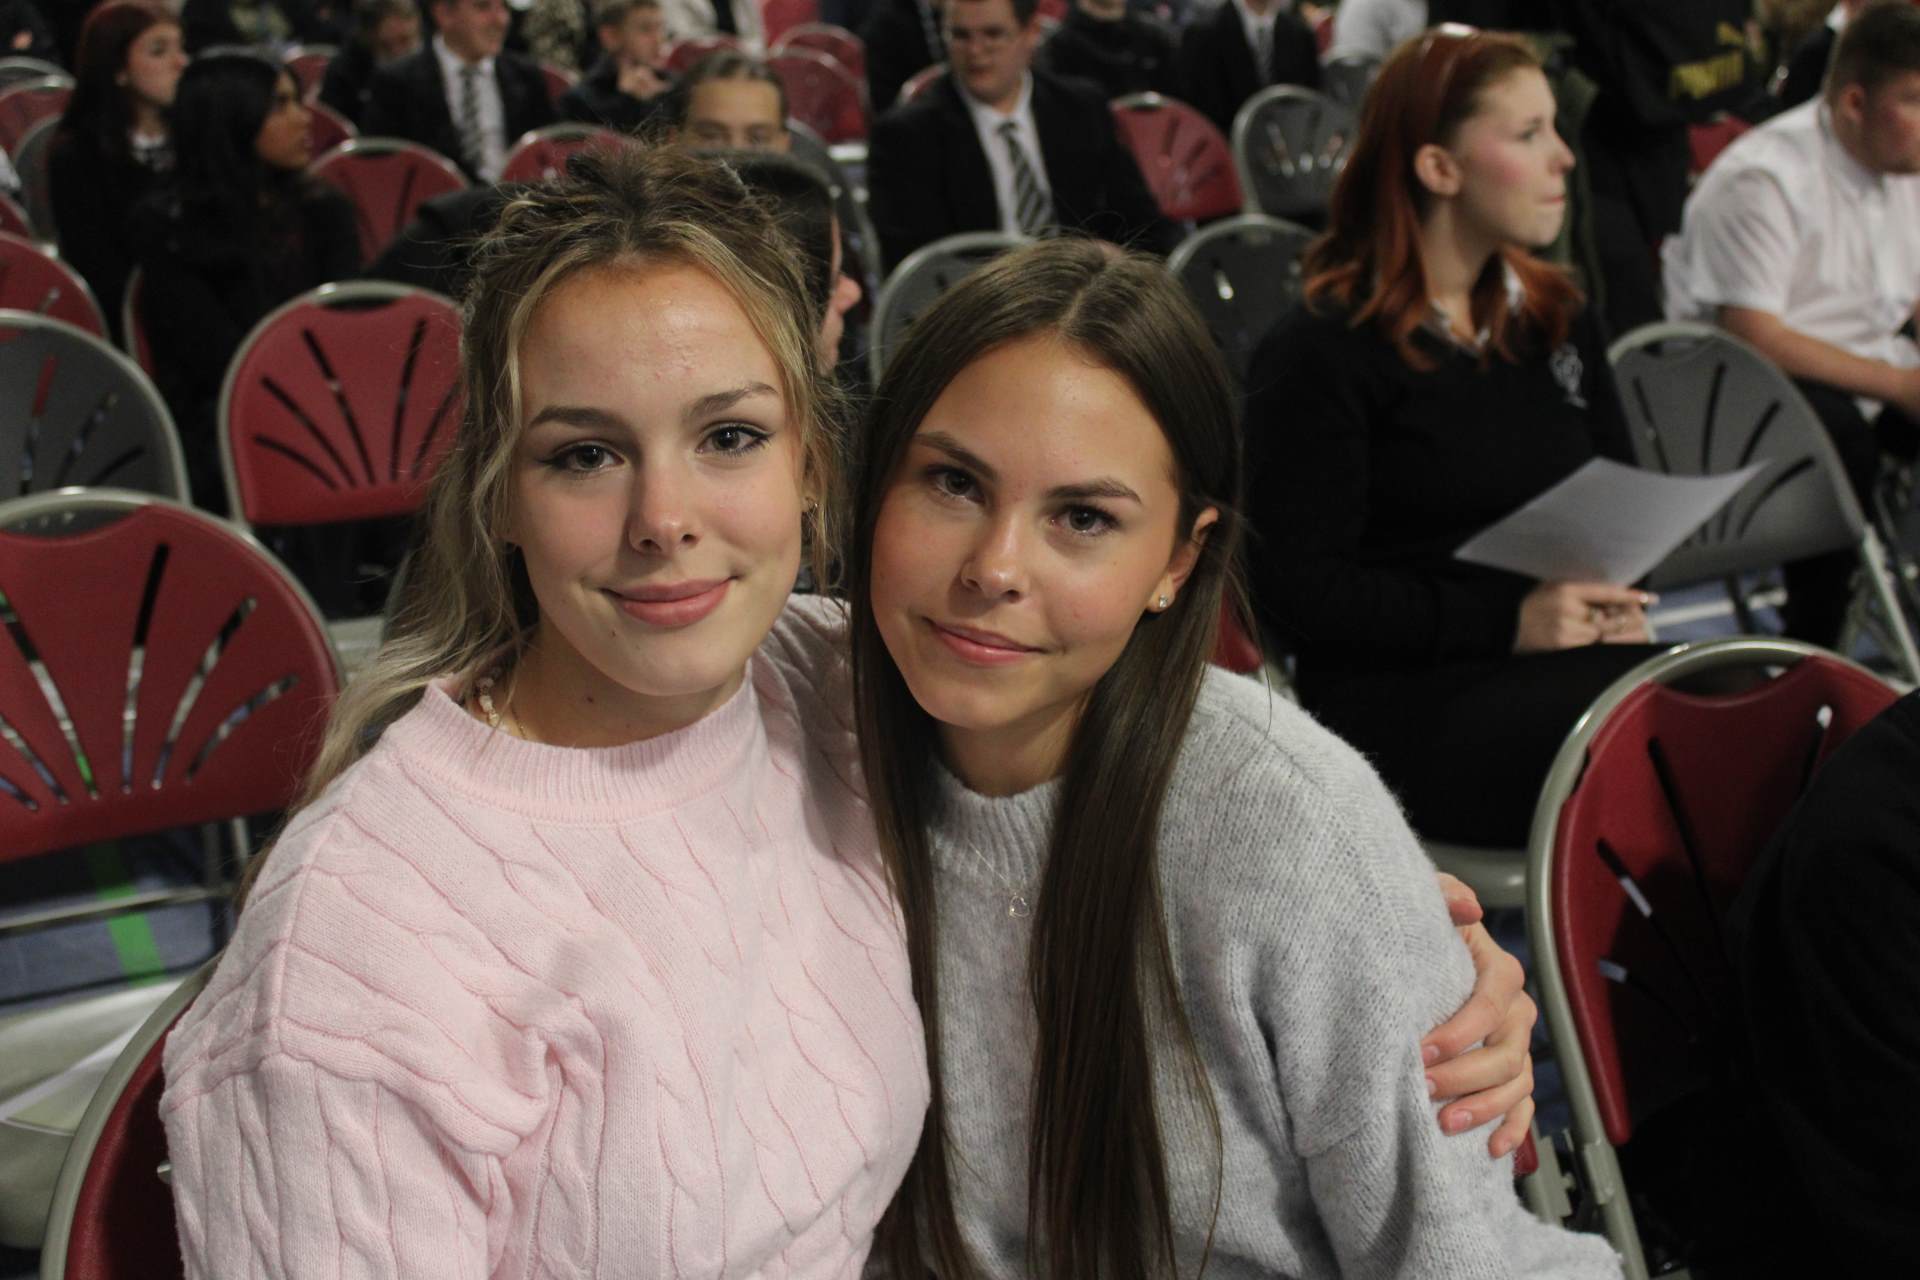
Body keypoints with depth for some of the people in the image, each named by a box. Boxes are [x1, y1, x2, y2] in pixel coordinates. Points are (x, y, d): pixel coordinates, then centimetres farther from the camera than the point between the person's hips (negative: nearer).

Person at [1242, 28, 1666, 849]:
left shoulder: (1558, 321, 19)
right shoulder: (1320, 354, -4)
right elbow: (1298, 592, -9)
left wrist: (1614, 602, 0)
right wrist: (1507, 620, -16)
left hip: (1557, 660, 7)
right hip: (1396, 699, -6)